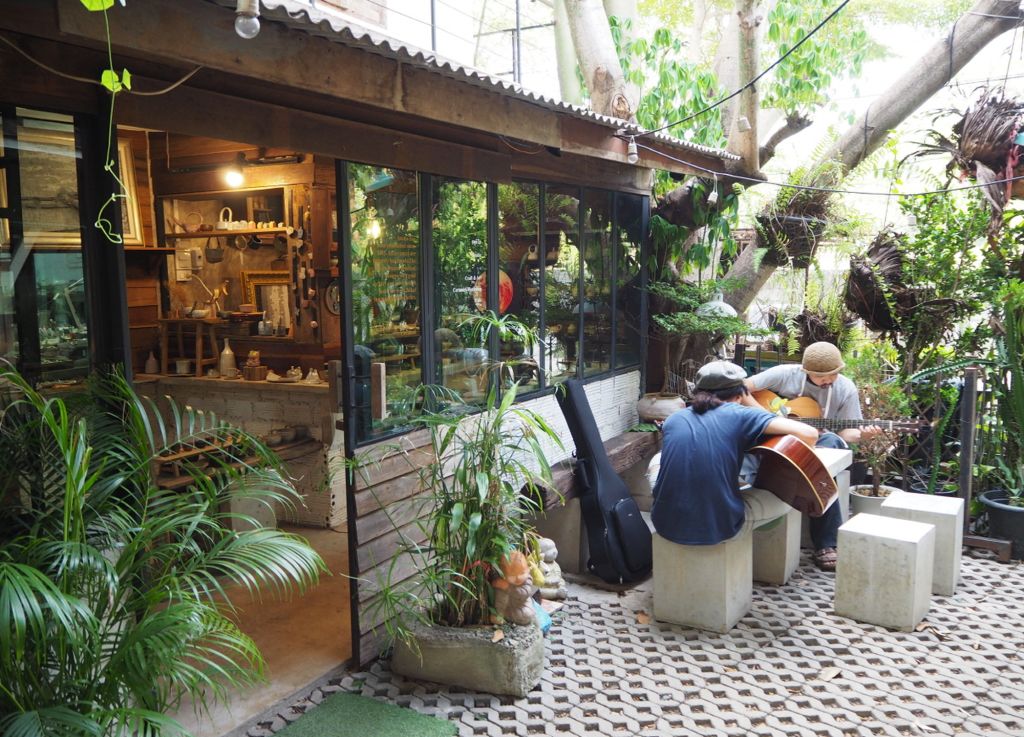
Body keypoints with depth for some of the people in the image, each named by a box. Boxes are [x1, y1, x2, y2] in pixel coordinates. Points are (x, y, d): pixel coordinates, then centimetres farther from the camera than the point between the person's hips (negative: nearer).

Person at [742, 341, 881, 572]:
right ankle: (826, 543, -29)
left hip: (819, 441, 2)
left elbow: (844, 432, -1)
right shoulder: (785, 374, -10)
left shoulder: (846, 389, -3)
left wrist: (861, 434, -26)